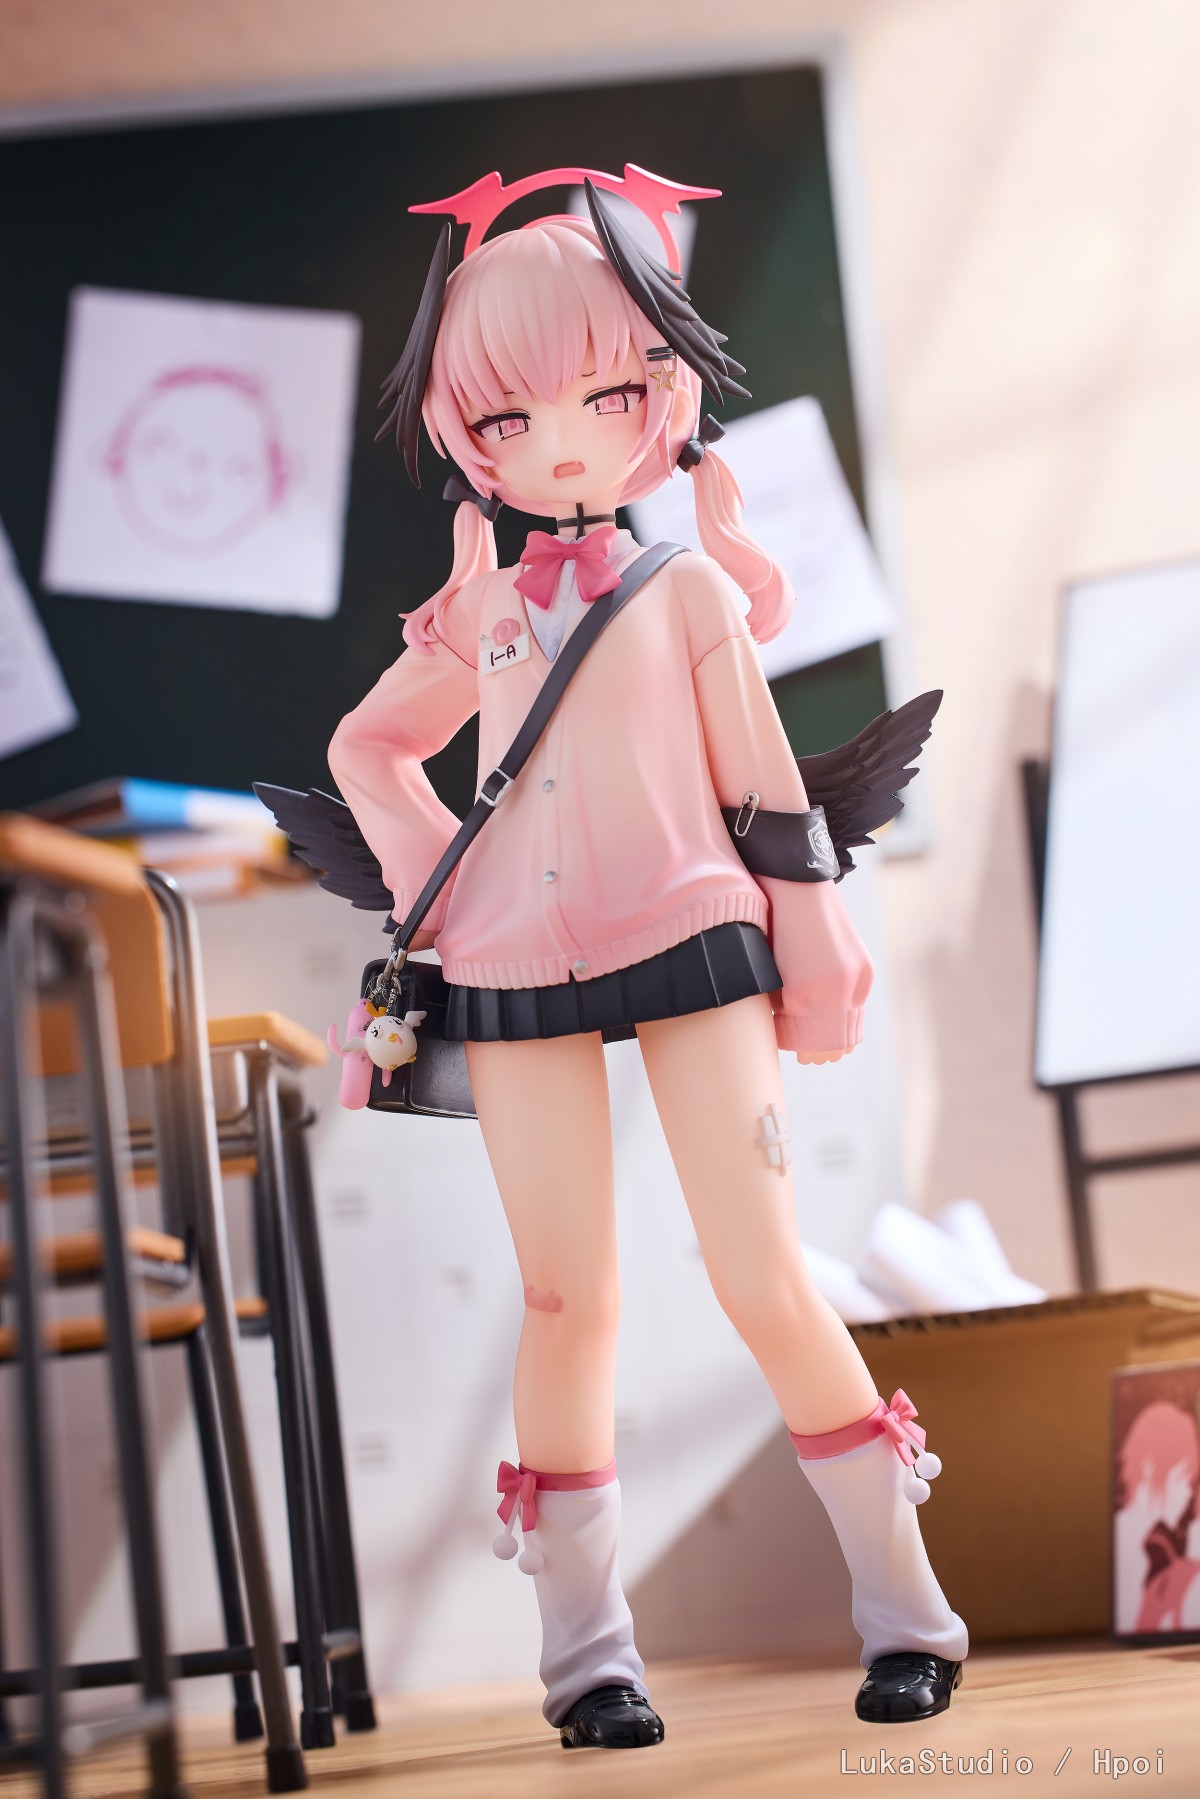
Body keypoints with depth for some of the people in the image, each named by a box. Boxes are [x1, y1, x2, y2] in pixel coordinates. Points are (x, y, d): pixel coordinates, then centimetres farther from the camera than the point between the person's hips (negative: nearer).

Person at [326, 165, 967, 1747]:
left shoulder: (691, 592, 3)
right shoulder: (478, 617, 10)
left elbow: (764, 781, 5)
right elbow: (363, 747, 25)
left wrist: (813, 954, 3)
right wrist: (428, 878, 10)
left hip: (692, 947, -2)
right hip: (515, 977, 3)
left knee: (763, 1276, -5)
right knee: (566, 1298, 2)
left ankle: (903, 1601, 6)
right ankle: (583, 1639, 8)